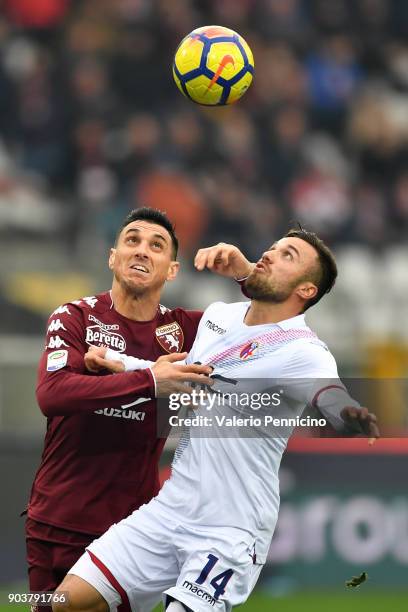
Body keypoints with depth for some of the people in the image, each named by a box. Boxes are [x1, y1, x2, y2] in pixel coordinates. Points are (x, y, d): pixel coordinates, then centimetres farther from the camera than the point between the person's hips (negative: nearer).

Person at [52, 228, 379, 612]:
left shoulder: (302, 352, -15)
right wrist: (121, 363, 14)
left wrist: (351, 416, -59)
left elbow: (329, 394, -37)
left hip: (231, 535, -6)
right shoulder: (217, 315, 8)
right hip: (168, 509, 6)